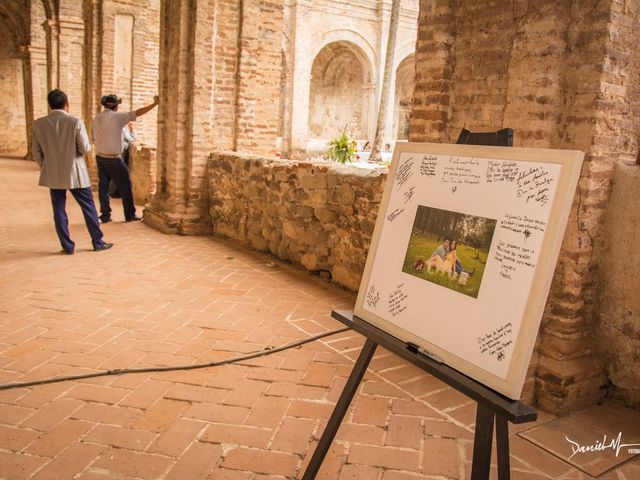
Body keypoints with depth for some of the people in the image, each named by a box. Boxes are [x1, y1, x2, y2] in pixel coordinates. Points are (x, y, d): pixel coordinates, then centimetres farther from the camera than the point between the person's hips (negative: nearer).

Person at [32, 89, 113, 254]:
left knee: (59, 211, 10)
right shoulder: (75, 122, -13)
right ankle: (98, 242, 17)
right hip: (75, 173, -2)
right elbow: (85, 148, -12)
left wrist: (45, 168, 18)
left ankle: (67, 246, 16)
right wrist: (89, 145, 11)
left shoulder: (38, 124, -3)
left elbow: (37, 152, 3)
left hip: (53, 175, 3)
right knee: (88, 207, 10)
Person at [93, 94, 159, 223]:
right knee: (125, 185, 6)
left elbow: (95, 139, 9)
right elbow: (138, 113, -15)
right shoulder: (117, 116, -13)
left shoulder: (96, 119, 5)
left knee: (103, 186, 9)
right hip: (113, 158, -6)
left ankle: (105, 215, 11)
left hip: (100, 157, 6)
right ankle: (130, 215, 12)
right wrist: (155, 103, -10)